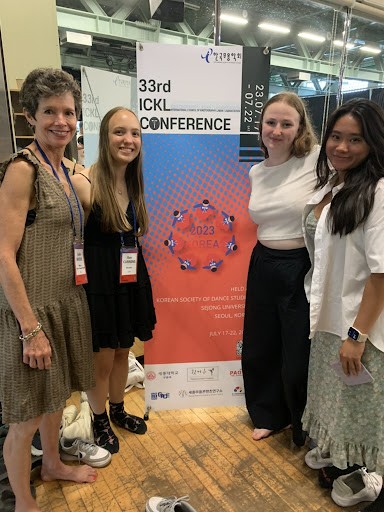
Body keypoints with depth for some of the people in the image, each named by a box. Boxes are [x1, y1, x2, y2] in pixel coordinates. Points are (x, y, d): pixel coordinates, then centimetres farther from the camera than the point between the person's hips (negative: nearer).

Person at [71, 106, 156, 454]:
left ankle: (118, 409, 44)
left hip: (131, 279, 7)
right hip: (98, 280, -6)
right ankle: (100, 421, 35)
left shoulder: (135, 183, 6)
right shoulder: (84, 182, -16)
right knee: (102, 358, 10)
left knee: (122, 351, 21)